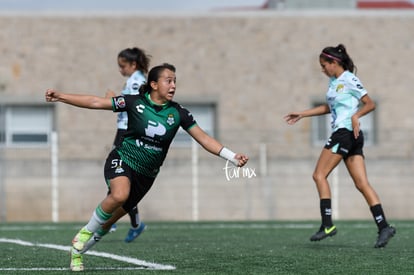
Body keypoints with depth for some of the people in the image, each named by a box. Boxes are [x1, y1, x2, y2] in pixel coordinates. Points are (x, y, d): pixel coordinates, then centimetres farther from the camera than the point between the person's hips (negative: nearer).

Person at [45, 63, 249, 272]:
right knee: (120, 194, -35)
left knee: (113, 217, 7)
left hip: (145, 175, 4)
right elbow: (95, 102, -8)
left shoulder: (177, 113, -4)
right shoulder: (135, 102, -10)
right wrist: (60, 96, -13)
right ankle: (85, 232, -12)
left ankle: (78, 249, 28)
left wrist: (232, 157, -13)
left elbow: (204, 139, -3)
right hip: (122, 160, -4)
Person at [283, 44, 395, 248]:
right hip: (341, 134, 9)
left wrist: (355, 116, -26)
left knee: (319, 175, -6)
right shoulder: (333, 81, 18)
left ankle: (327, 224, -9)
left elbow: (370, 104, -10)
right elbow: (329, 107, 32)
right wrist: (302, 115, 32)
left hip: (346, 132, -9)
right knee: (362, 184, -1)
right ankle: (383, 226, -8)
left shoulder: (349, 80, -8)